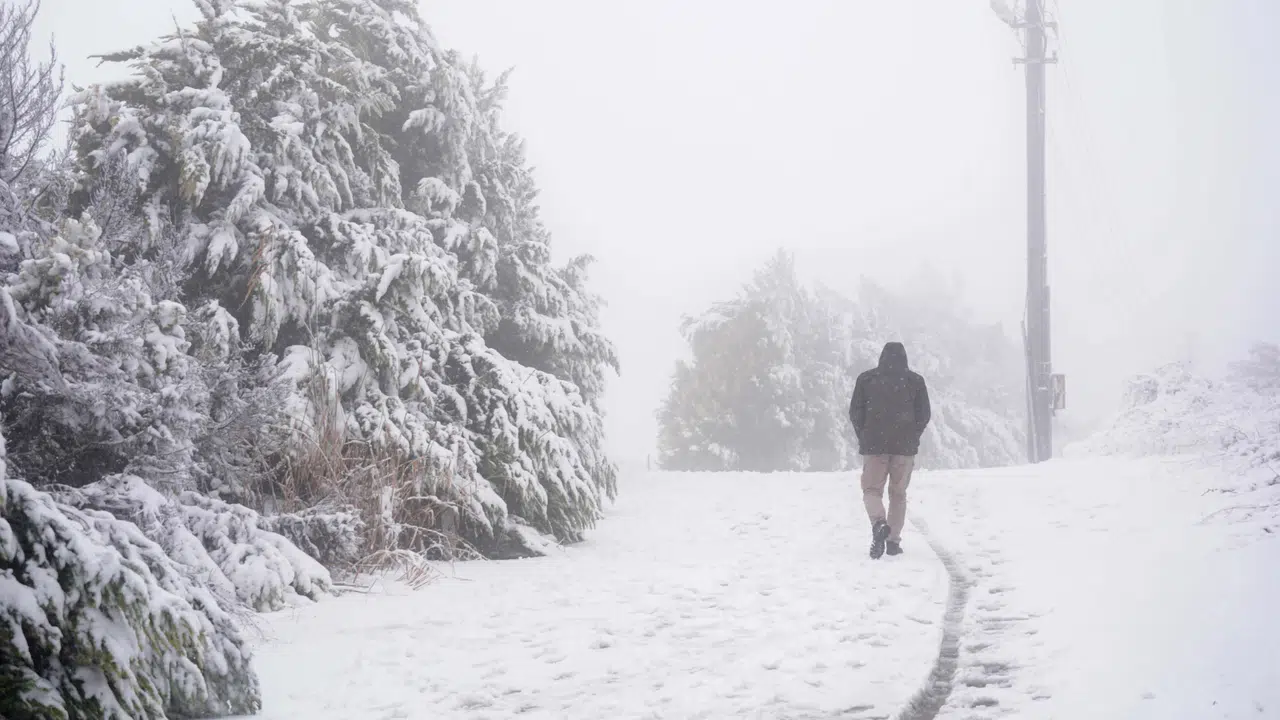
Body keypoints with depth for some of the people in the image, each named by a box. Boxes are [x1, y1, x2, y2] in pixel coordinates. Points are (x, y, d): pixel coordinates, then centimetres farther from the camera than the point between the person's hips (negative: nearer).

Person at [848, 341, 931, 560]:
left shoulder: (866, 378, 3)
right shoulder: (915, 380, 4)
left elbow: (855, 412, 2)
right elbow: (924, 414, 4)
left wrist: (864, 438, 14)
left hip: (874, 444, -1)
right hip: (905, 445, 1)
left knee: (872, 489, 5)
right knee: (898, 493, 11)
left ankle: (879, 523, -24)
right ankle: (893, 540, 7)